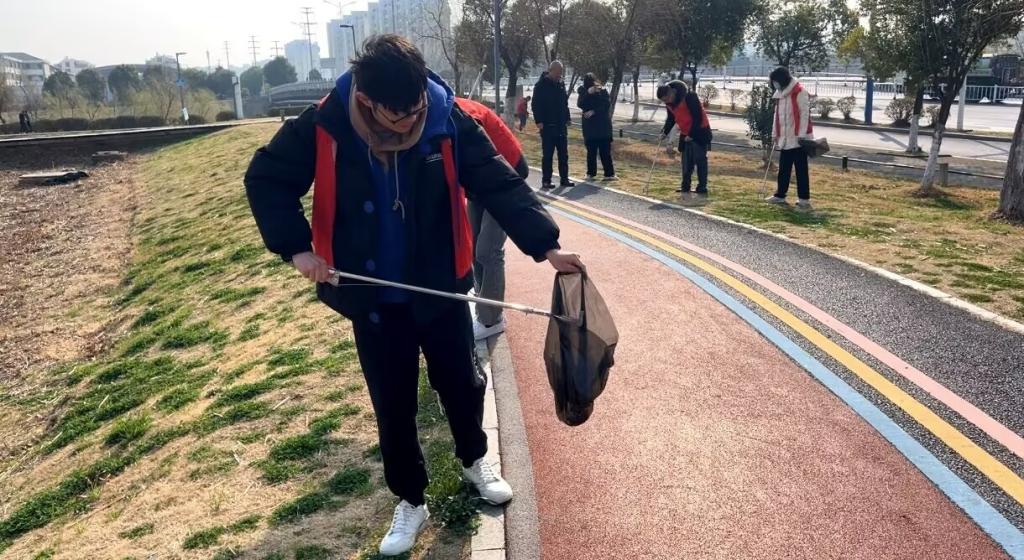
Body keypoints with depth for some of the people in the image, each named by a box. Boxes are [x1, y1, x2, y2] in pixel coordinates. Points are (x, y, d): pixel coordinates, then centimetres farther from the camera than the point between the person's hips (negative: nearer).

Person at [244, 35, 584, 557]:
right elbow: (265, 178, -3)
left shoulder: (447, 121, -16)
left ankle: (474, 460, 46)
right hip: (372, 296, 0)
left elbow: (500, 185, -14)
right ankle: (410, 501, 32)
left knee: (460, 381, 16)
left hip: (441, 287, 1)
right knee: (392, 403, 11)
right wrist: (297, 247, -13)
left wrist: (546, 245, -23)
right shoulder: (322, 127, -16)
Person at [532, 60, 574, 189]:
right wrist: (539, 121, -18)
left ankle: (564, 179, 15)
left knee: (563, 154, 8)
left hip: (561, 125, 6)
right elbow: (535, 105, -10)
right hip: (547, 126, -6)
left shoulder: (561, 84, 12)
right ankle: (546, 181, 4)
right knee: (547, 155, -1)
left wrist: (567, 119, 12)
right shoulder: (541, 85, -7)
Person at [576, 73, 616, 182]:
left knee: (605, 151, -1)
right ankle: (591, 173, 13)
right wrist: (588, 93, -22)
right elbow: (580, 104, -11)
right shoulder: (583, 92, 3)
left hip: (603, 125, -1)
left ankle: (609, 173, 1)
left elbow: (607, 105, -8)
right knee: (591, 151, 4)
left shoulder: (603, 91, 0)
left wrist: (594, 111, -15)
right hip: (589, 126, 1)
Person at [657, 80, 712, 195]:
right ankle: (685, 186, 15)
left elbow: (698, 117, -21)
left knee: (700, 160, -6)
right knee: (686, 161, 8)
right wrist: (665, 132, 0)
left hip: (700, 132, -7)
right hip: (685, 134, 7)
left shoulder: (689, 97, -24)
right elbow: (671, 118, 14)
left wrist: (691, 134, -20)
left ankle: (702, 187, -3)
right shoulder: (669, 103, 0)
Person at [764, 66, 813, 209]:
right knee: (783, 169, 13)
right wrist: (775, 134, 17)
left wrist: (802, 135, -20)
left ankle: (804, 199, 2)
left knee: (801, 170, -3)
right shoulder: (780, 94, 14)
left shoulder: (800, 92, -12)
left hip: (797, 139, -8)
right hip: (785, 139, 8)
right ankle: (780, 195, 23)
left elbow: (804, 114, -16)